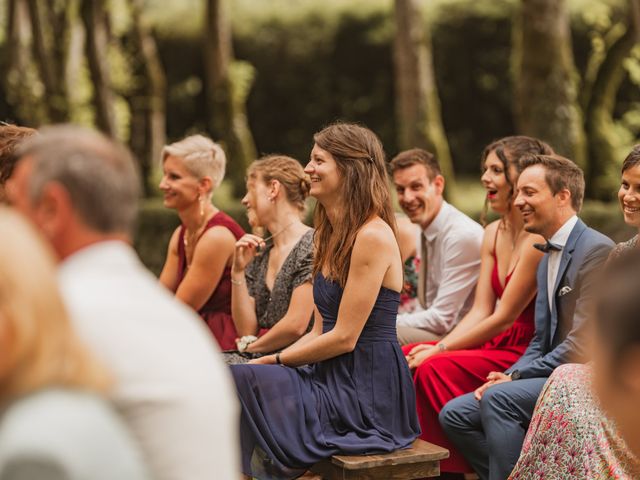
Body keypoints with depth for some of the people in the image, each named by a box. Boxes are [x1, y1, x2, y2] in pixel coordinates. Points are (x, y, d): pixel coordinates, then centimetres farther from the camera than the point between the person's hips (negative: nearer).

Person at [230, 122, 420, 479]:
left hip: (367, 392, -9)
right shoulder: (333, 235, 15)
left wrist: (276, 360, -6)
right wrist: (272, 362, 3)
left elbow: (344, 338, -16)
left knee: (238, 383, -18)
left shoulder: (373, 236, -14)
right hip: (335, 379, 9)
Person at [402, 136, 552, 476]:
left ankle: (450, 466, -9)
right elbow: (480, 311, 6)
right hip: (496, 344, 8)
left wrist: (440, 349, -14)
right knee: (405, 357, -9)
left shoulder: (539, 239, -18)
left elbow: (504, 318, -17)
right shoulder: (492, 234, 9)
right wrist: (440, 347, -9)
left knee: (434, 368, -24)